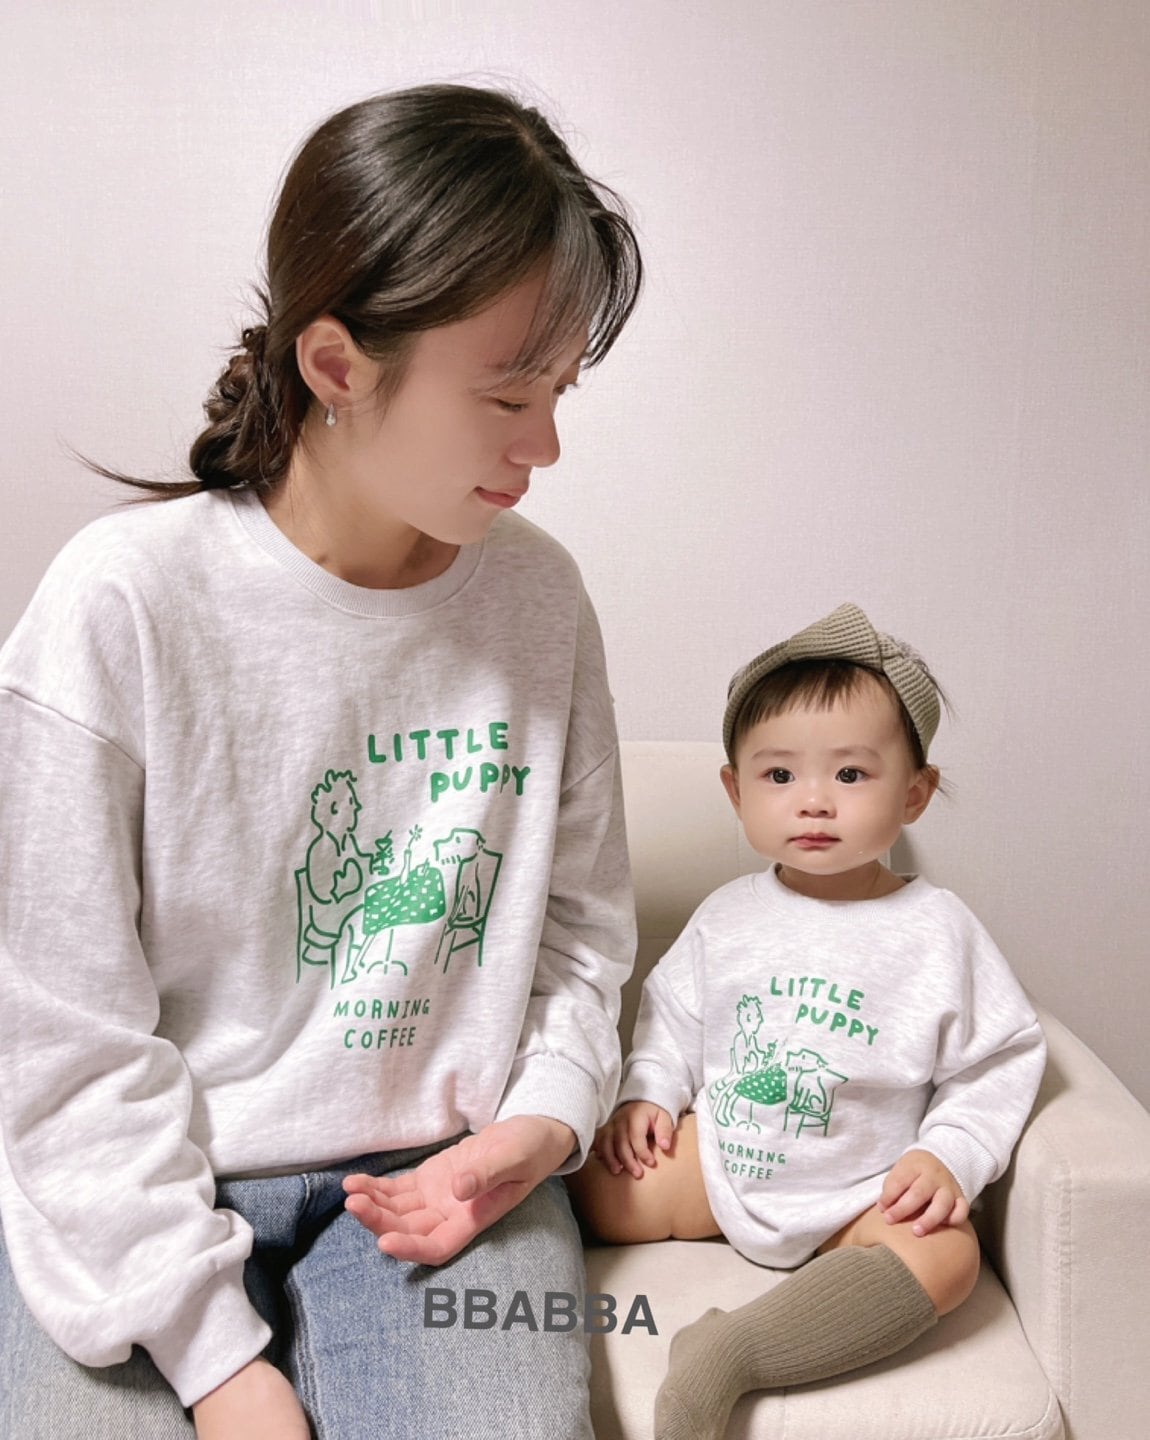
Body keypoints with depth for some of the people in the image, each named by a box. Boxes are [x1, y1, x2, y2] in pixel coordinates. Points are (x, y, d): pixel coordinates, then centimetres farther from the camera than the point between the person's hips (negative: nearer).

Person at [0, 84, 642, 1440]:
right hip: (148, 1189, -1)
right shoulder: (124, 601, -15)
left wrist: (539, 1121, -7)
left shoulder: (536, 594, -2)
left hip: (440, 1171, 3)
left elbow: (581, 919, 9)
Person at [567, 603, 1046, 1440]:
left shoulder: (938, 931, -9)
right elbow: (671, 1012, 12)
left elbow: (1001, 1060, -4)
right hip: (716, 1158, 3)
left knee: (945, 1257, -32)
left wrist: (951, 1157, -16)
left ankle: (730, 1353, -37)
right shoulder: (729, 917, -1)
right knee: (589, 1184, -17)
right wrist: (647, 1093, -3)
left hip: (862, 1190, -2)